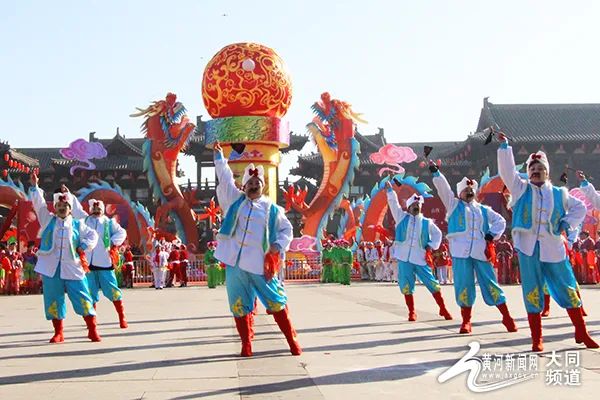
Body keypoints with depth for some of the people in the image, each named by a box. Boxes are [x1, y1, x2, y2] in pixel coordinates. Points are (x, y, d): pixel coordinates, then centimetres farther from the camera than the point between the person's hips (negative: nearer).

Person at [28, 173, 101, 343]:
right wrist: (34, 187, -8)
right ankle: (58, 333, 17)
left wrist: (83, 246, -4)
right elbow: (39, 204, 1)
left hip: (72, 268, -1)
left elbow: (92, 235, 11)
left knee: (82, 298, -4)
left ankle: (92, 331, 2)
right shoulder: (48, 220, 10)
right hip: (51, 268, 1)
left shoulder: (77, 224, 9)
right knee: (53, 300, 5)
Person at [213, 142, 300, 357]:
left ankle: (292, 340, 11)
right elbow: (225, 178, 10)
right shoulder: (235, 201, 9)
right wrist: (219, 155, 8)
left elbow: (286, 229, 12)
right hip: (235, 264, 2)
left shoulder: (272, 209, 6)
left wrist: (279, 245, -5)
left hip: (260, 265, -2)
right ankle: (246, 345, 18)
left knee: (277, 302, 0)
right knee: (239, 306, 6)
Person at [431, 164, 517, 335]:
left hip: (481, 251, 1)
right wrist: (435, 172, -7)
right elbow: (443, 187, 5)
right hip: (460, 250, -1)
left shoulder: (483, 209, 21)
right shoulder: (454, 205, 15)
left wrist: (492, 235, 6)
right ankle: (466, 321, 9)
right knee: (463, 285, -1)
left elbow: (500, 221, 22)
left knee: (490, 283, 0)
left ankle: (507, 317, 7)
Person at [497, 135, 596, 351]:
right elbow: (507, 170, -1)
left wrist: (567, 223, 8)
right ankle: (537, 339, 8)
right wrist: (504, 146, -8)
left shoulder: (559, 194, 13)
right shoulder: (521, 188, 10)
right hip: (528, 247, -1)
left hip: (553, 248, 1)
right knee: (532, 292, 1)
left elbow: (580, 208, 23)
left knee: (568, 289, 6)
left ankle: (581, 333, 21)